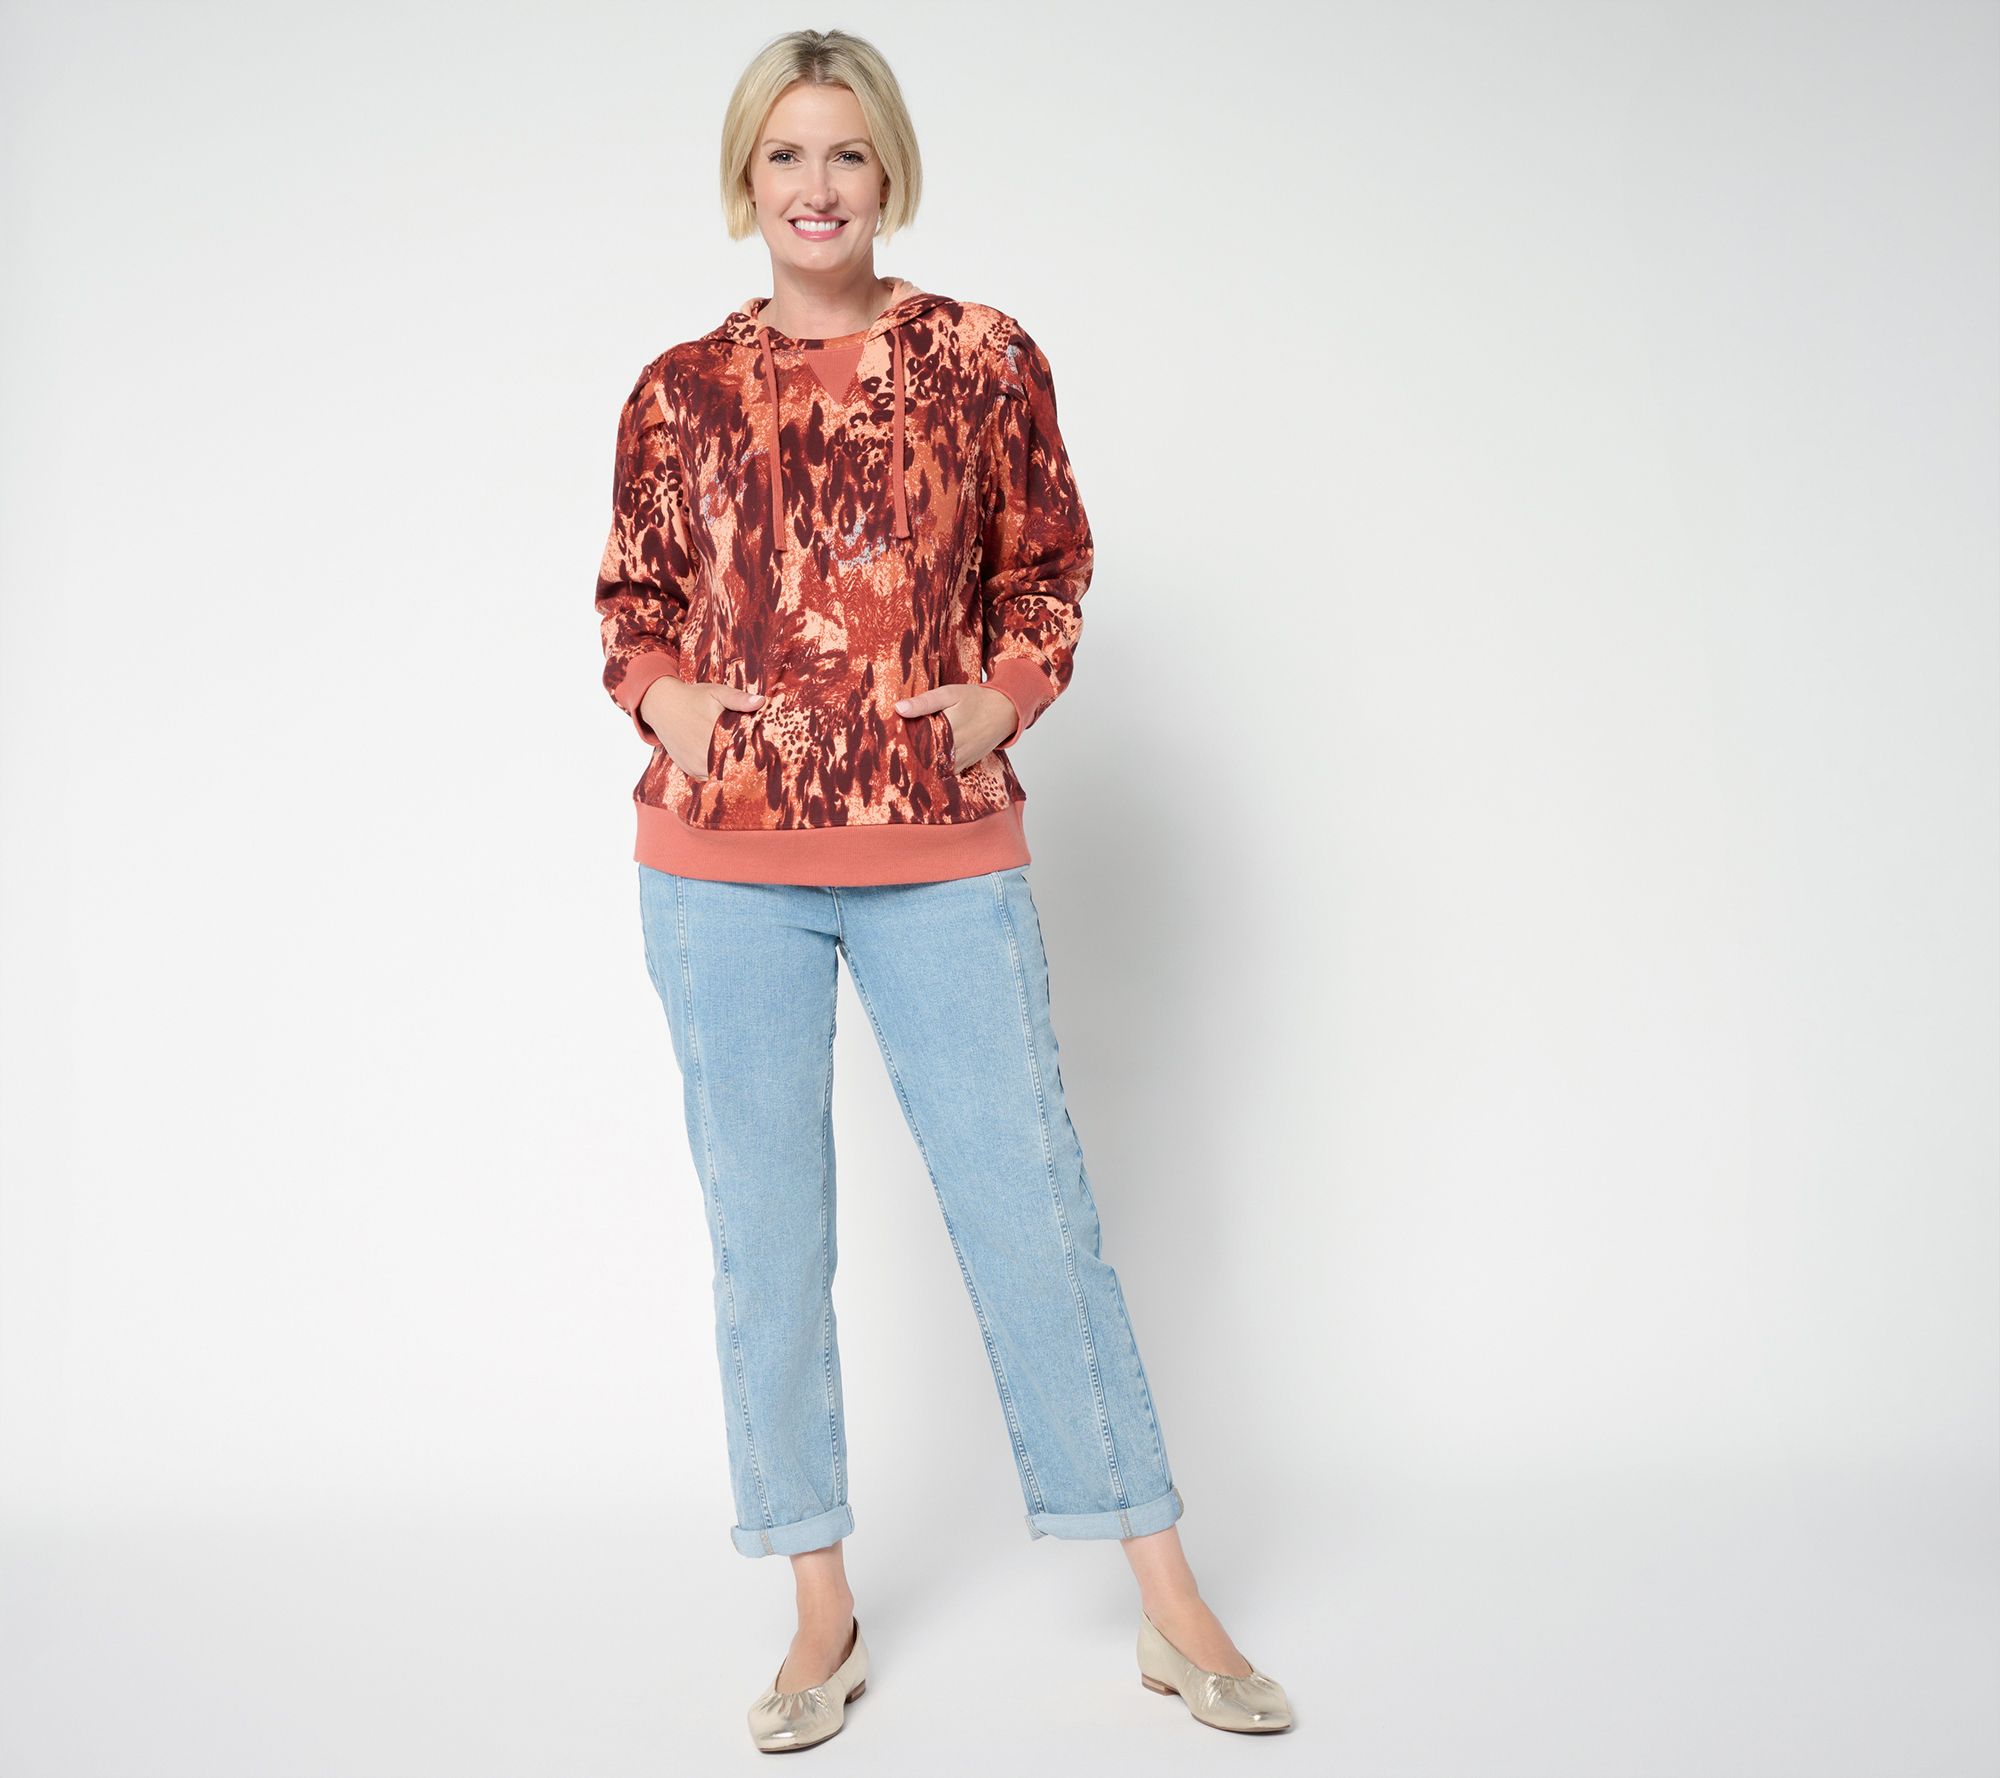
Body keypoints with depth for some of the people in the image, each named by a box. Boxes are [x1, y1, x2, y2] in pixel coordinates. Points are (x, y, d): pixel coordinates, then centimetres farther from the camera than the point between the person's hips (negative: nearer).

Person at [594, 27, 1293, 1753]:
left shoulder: (984, 360, 5)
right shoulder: (680, 393, 8)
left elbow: (1048, 575, 11)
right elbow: (635, 606, 16)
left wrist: (996, 702, -6)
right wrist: (670, 704, -3)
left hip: (945, 855, -1)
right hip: (725, 865, 2)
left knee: (1034, 1208, 2)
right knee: (765, 1237, 8)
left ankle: (1174, 1609, 17)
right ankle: (824, 1616, 25)